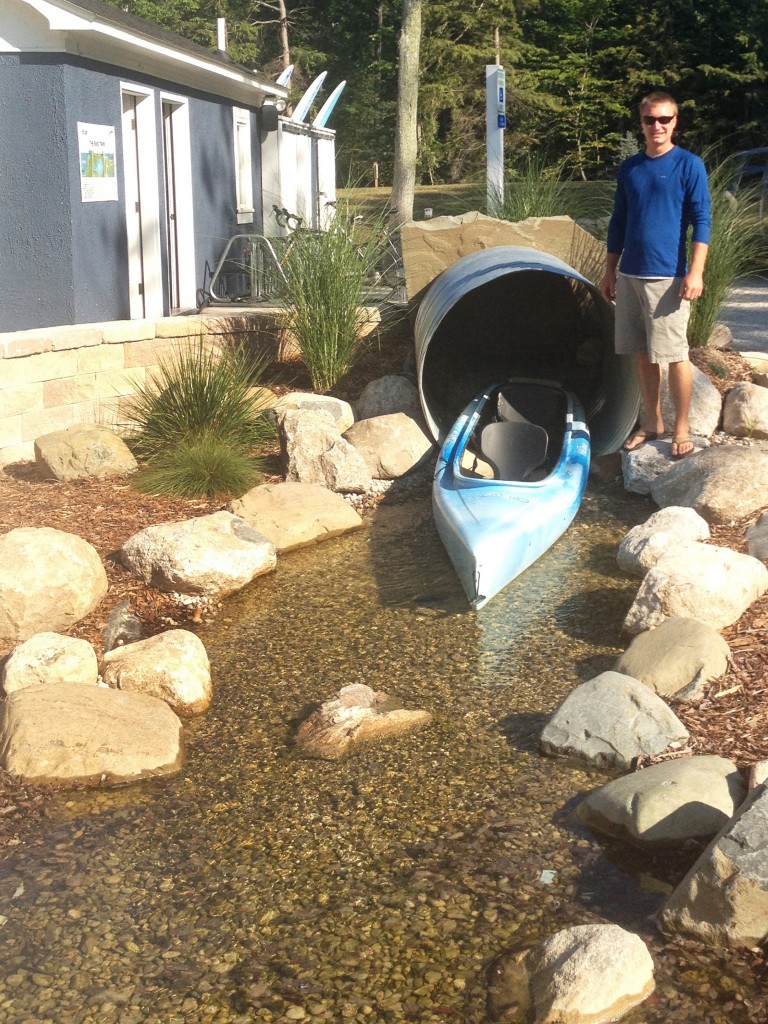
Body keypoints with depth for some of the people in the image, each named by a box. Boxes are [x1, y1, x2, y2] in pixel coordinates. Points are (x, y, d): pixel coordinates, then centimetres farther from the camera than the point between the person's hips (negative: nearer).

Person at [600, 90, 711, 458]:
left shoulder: (688, 165, -3)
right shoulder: (629, 168, 11)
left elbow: (701, 221, -7)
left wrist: (695, 272, -16)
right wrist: (610, 272, 15)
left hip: (667, 277, -5)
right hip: (629, 276, 5)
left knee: (674, 354, -3)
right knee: (643, 354, 10)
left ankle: (682, 429, 8)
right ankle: (651, 423, 22)